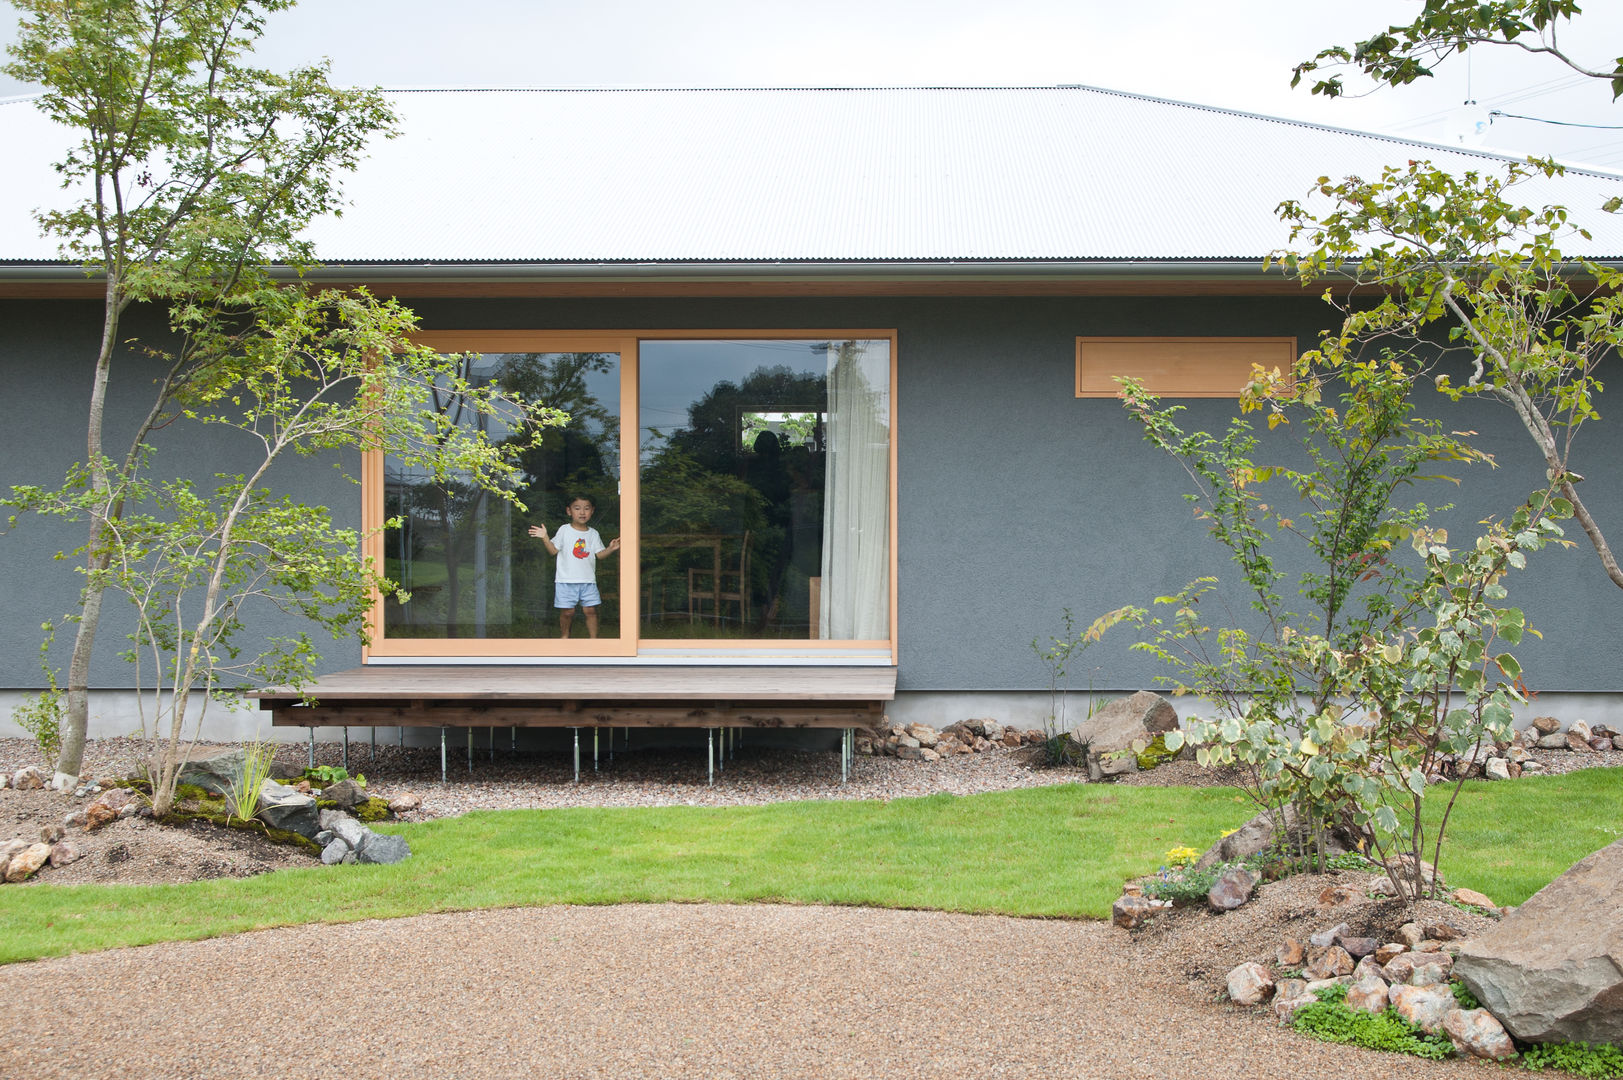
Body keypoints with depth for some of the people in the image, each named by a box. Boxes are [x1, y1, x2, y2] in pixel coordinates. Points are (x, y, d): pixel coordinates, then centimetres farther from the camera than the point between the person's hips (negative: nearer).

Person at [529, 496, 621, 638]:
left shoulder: (593, 534, 9)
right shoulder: (564, 530, 1)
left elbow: (599, 554, 8)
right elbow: (553, 550, -1)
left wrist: (611, 548, -10)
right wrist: (545, 538, -16)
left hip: (588, 580, 3)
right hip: (566, 580, -2)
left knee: (591, 610, 0)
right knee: (567, 612, 0)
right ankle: (564, 638, 16)